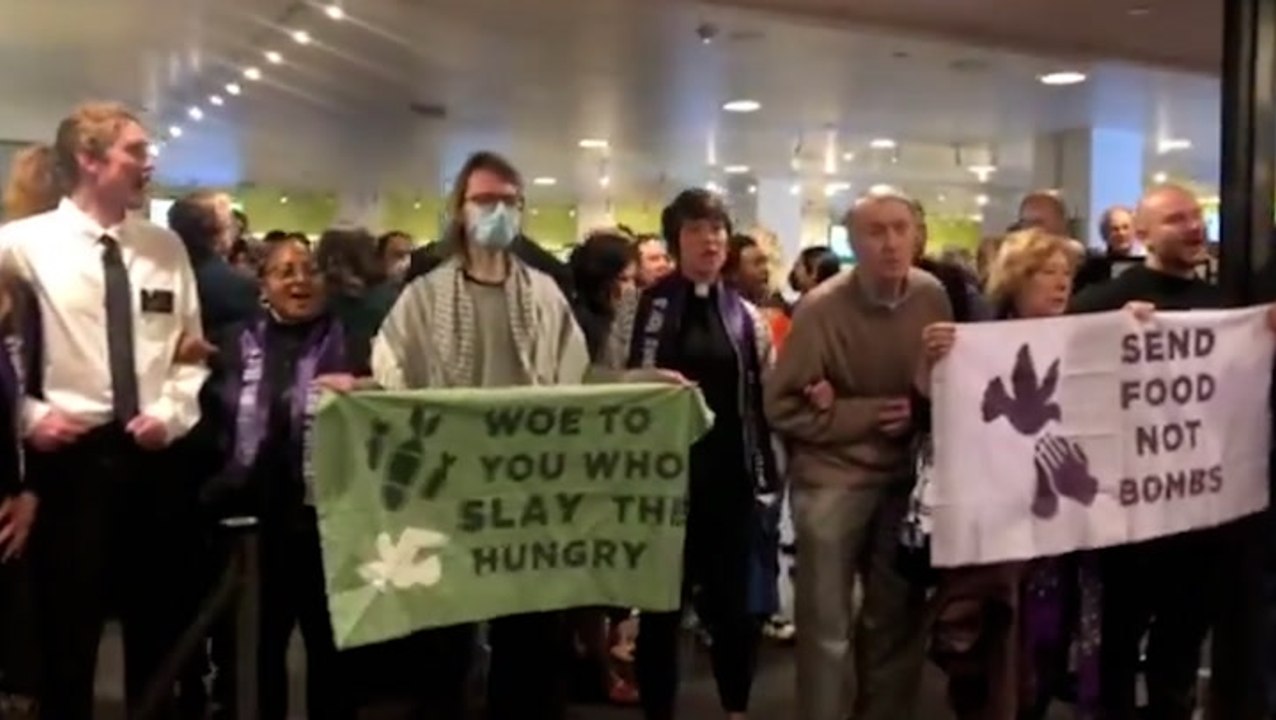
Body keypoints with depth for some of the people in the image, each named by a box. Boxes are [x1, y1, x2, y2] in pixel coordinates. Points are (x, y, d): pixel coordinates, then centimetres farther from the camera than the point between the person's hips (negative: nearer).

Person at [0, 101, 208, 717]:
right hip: (69, 456, -3)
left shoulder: (165, 247, 5)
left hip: (153, 455, 4)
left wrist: (171, 413, -4)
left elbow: (191, 348, 10)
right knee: (68, 626, 8)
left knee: (158, 621, 15)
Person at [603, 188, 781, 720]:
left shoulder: (746, 316, 10)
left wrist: (769, 476, 1)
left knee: (741, 602, 7)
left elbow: (768, 399, 10)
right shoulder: (640, 308, 1)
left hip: (732, 477, 3)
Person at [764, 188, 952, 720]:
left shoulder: (933, 298, -4)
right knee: (828, 626, 2)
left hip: (907, 475, 4)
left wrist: (921, 411, -14)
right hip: (833, 478, -3)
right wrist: (864, 415, -16)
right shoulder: (822, 308, -14)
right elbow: (783, 408, -11)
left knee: (899, 619, 13)